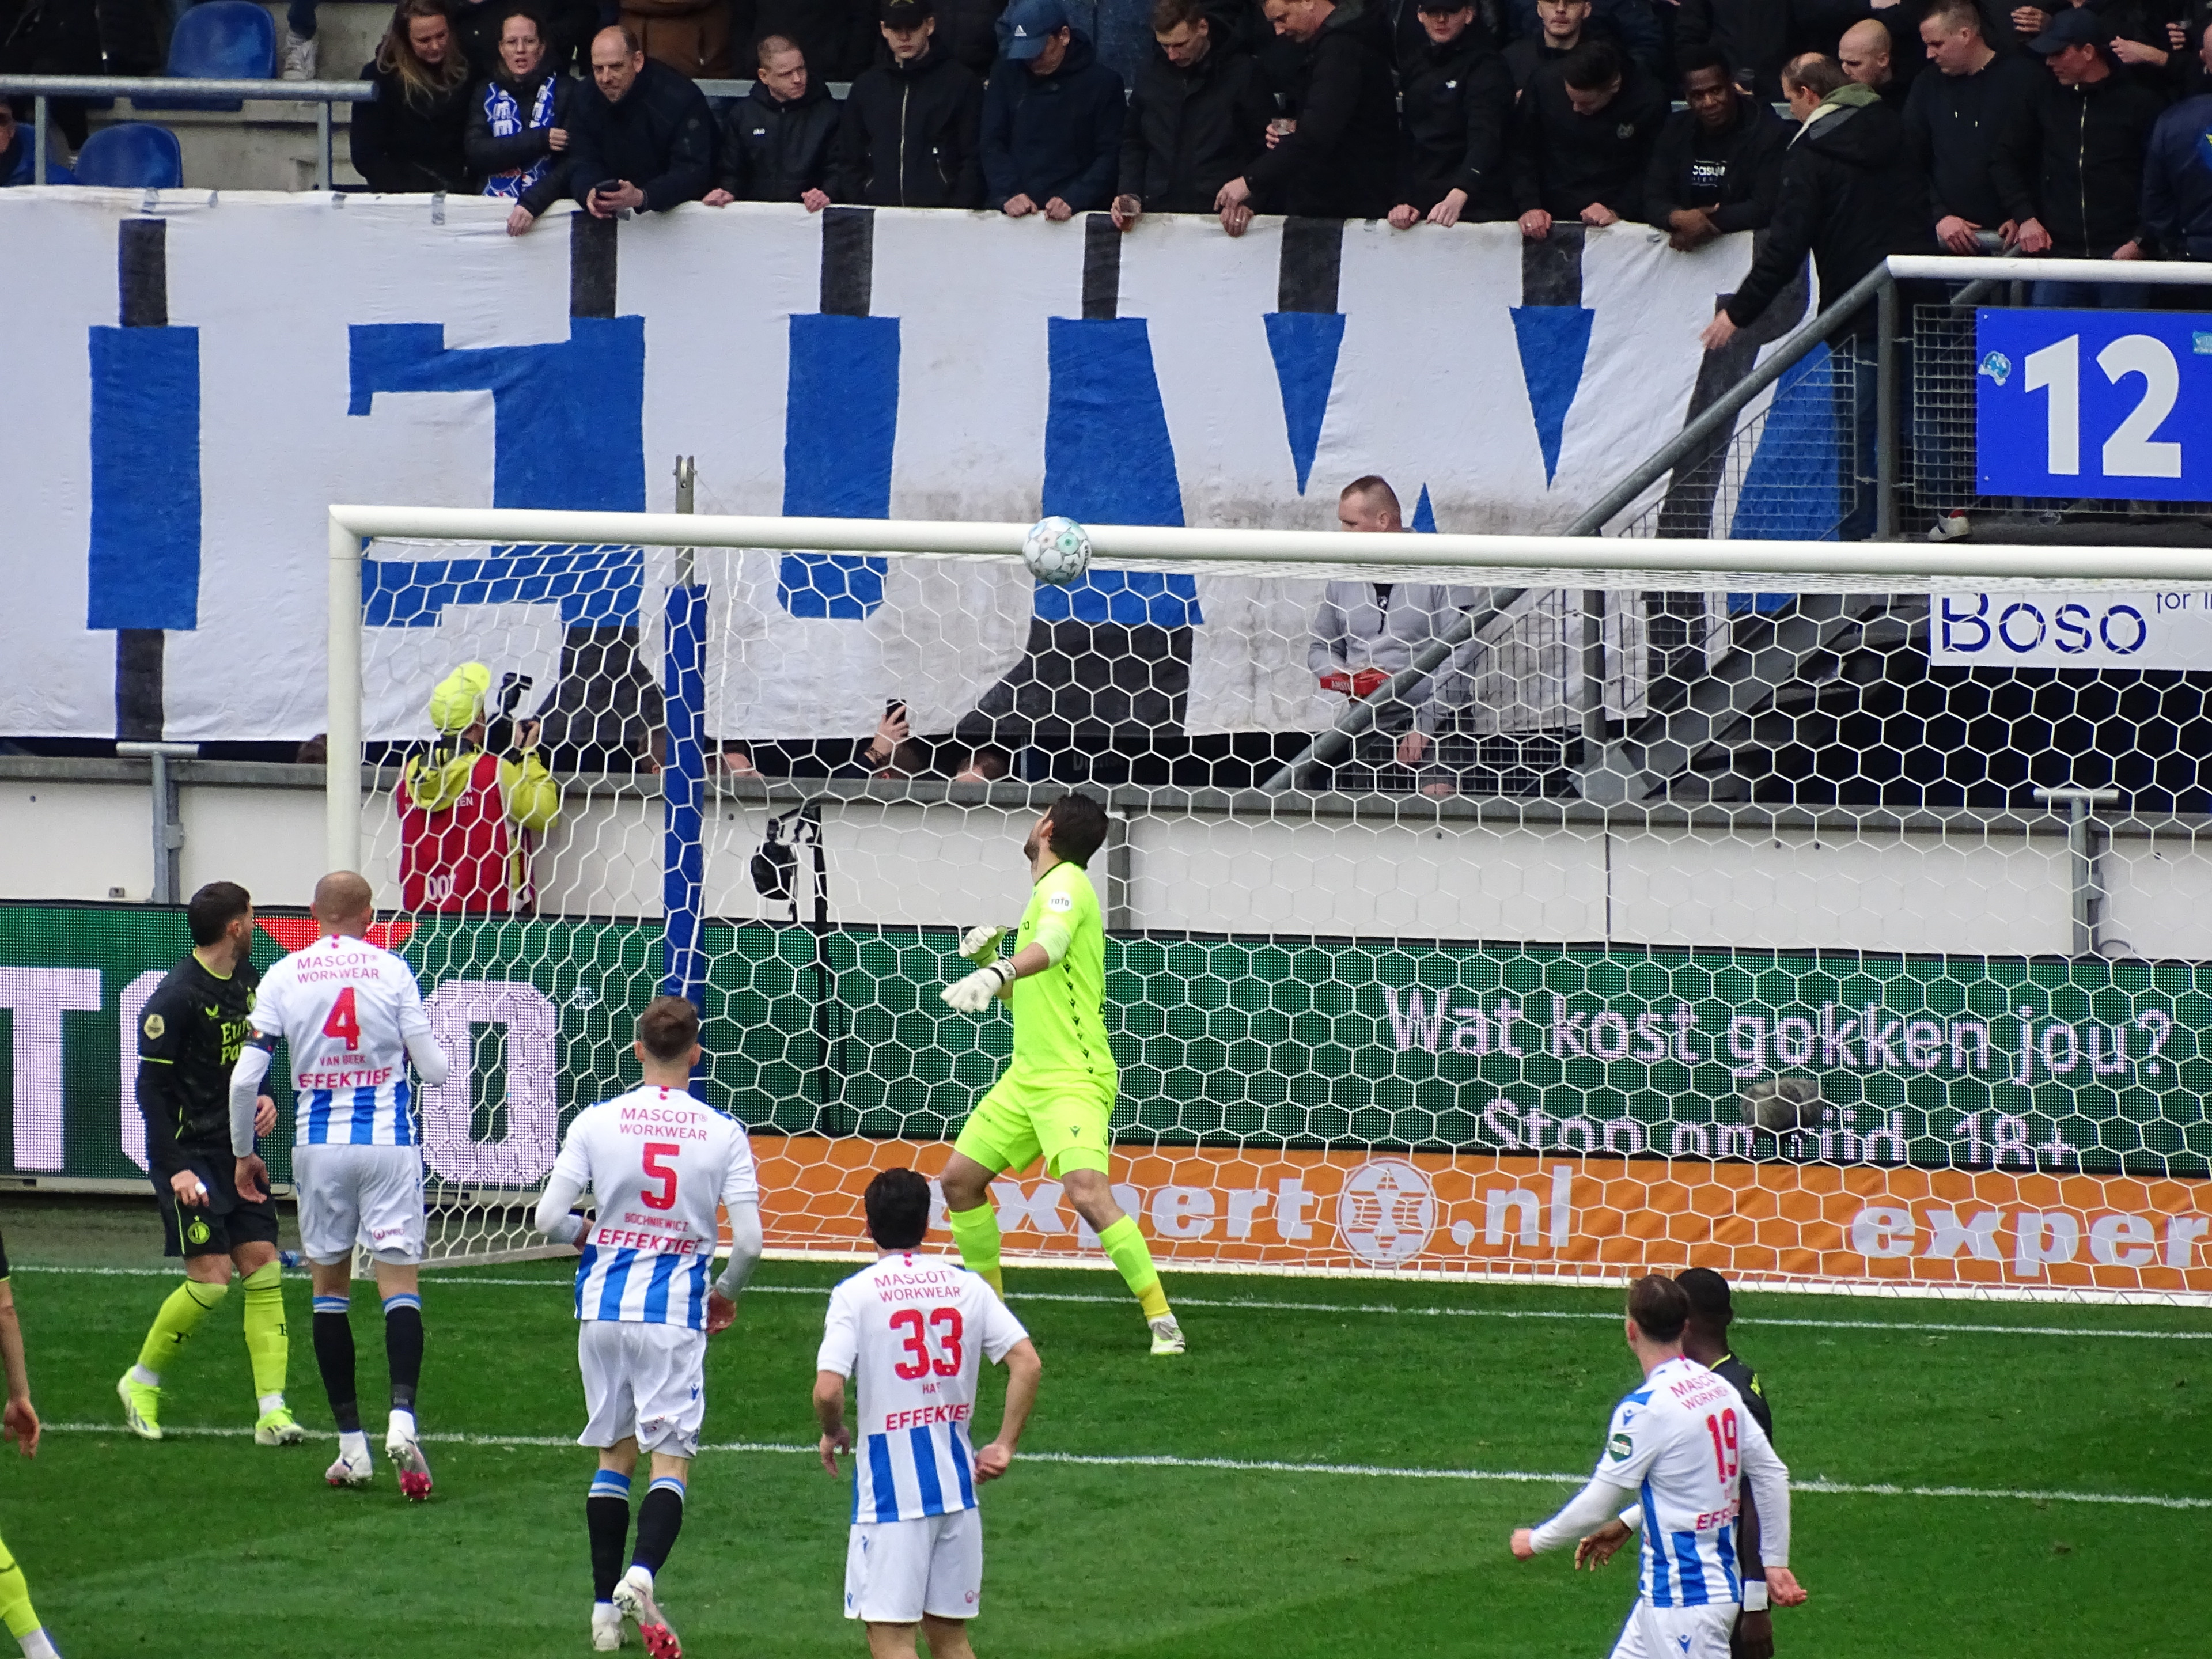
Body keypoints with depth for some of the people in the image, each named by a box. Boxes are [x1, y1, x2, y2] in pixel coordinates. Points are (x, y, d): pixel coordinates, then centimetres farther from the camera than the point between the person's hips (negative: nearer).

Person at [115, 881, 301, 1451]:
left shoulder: (247, 981, 7)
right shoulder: (177, 996, -16)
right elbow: (152, 1088, -15)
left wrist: (263, 1097, 3)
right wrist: (174, 1169, -18)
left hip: (236, 1147, 7)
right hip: (189, 1153, -7)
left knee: (263, 1269, -2)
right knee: (211, 1280, -11)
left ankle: (271, 1410, -3)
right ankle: (143, 1380, 12)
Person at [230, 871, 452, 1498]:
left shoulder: (284, 976, 0)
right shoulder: (392, 971, -3)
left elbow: (244, 1076, -3)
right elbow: (434, 1069, -4)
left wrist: (243, 1152, 10)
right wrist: (427, 1050, 20)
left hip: (320, 1144, 2)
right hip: (389, 1141, -1)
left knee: (329, 1285, 12)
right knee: (400, 1280, -2)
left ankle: (351, 1442, 11)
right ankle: (402, 1414, -25)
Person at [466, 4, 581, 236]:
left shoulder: (566, 91, 3)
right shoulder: (485, 93, 12)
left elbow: (571, 164, -6)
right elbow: (476, 155, 0)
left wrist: (532, 204, -20)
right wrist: (539, 141, -10)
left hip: (548, 208, -2)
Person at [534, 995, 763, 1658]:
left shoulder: (595, 1123, -4)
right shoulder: (723, 1134, -5)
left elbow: (548, 1219, -7)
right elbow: (749, 1242, -6)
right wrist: (726, 1294, 14)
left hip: (605, 1306, 2)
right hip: (676, 1315, -2)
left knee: (615, 1454, 15)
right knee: (670, 1459, 0)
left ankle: (605, 1604, 16)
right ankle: (642, 1574, -26)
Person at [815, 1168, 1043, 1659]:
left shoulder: (855, 1295, -7)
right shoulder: (966, 1287, 5)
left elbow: (828, 1390, -16)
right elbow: (1028, 1364, -3)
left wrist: (834, 1433, 5)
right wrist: (1005, 1446, 4)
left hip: (890, 1485, -5)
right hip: (956, 1481, 5)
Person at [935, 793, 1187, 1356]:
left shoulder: (1066, 883, -9)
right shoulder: (1047, 891, 19)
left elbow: (1051, 944, -33)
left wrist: (995, 974, -50)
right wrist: (985, 959, 11)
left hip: (1073, 1077, -10)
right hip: (1027, 1076, 10)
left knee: (1088, 1193, -25)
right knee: (959, 1180, 11)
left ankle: (1163, 1323, -23)